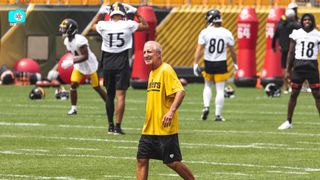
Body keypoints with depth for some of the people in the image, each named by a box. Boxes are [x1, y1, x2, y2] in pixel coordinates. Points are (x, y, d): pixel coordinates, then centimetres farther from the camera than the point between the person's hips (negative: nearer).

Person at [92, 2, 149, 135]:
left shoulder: (103, 26, -5)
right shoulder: (128, 25, -8)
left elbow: (93, 26, 21)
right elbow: (145, 26, 10)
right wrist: (135, 12, 15)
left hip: (107, 64, 2)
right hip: (122, 64, -2)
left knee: (109, 95, 14)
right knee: (120, 96, -4)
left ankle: (110, 126, 19)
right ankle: (117, 127, -10)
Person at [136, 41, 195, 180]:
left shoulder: (166, 70, -12)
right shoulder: (152, 72, 15)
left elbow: (180, 92, -23)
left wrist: (171, 111, -33)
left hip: (165, 128, -8)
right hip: (149, 129, 8)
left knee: (172, 162, -3)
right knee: (141, 160, 3)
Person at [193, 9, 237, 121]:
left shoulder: (205, 32, -8)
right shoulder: (227, 33, -3)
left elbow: (199, 49, -9)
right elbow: (232, 51, 6)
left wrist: (195, 63, -6)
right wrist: (235, 63, 19)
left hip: (208, 63, 0)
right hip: (221, 63, 0)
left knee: (208, 86, 21)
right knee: (220, 90, 5)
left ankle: (206, 106, 2)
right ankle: (218, 114, 4)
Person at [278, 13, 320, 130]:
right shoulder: (296, 34, 3)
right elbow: (291, 53, 6)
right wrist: (287, 70, 3)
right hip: (298, 66, 1)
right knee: (294, 94, 5)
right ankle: (288, 121, 14)